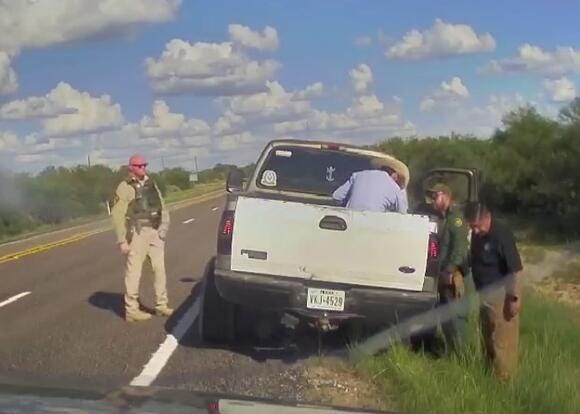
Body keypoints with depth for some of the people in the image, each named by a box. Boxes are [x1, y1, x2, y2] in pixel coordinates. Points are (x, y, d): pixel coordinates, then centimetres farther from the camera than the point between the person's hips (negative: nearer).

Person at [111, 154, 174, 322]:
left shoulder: (151, 184, 12)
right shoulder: (125, 187, -6)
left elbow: (162, 206, 13)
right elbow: (117, 215, -8)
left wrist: (164, 228, 2)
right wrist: (122, 240, -12)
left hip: (155, 231, 6)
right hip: (137, 233, -6)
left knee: (160, 268, 10)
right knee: (134, 271, -2)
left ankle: (161, 305, 21)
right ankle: (131, 309, 5)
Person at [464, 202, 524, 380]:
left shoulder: (502, 234, -23)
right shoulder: (477, 234, 1)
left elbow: (515, 269, -22)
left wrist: (514, 298, -21)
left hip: (500, 295, -8)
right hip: (485, 294, 8)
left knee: (502, 339, 1)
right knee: (488, 337, 20)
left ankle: (503, 377, 13)